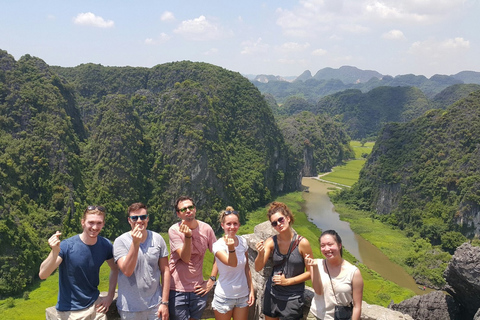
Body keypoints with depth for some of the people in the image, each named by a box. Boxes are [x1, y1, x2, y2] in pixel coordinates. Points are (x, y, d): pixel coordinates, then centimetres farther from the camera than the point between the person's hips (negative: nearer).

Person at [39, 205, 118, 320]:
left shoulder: (106, 245, -8)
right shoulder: (66, 246, -20)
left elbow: (115, 269, 9)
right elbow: (42, 275, -25)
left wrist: (110, 296, 2)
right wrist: (55, 252, -41)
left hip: (95, 306, 3)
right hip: (70, 311, -3)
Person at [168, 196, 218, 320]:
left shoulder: (206, 228, -2)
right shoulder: (174, 230, -10)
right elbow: (185, 258, -18)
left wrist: (211, 280, 0)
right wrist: (187, 236, -31)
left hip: (198, 289, 3)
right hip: (177, 290, -3)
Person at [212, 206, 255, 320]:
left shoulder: (243, 241, -2)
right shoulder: (218, 245, -15)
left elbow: (246, 267, 7)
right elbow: (232, 263, -28)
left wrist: (251, 289, 6)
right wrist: (231, 247, -44)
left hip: (243, 295, 4)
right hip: (225, 297, -4)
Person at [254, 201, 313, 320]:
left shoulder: (302, 243, -14)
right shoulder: (271, 242, -6)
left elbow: (310, 272, -8)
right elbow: (258, 268, -9)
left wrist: (287, 281, -14)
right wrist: (261, 254, -28)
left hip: (292, 298, -3)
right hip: (272, 295, 3)